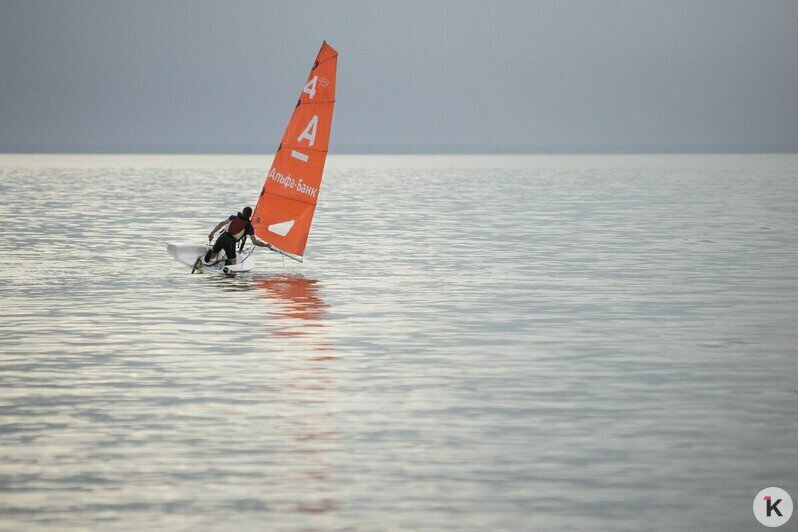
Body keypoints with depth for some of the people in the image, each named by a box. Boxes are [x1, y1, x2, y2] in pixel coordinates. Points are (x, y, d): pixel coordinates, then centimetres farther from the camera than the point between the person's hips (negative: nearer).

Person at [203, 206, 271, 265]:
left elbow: (221, 223, 3)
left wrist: (212, 233, 8)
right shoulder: (249, 226, 5)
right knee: (232, 263, 15)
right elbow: (255, 242, 3)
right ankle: (227, 262, -22)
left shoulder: (234, 217, 11)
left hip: (222, 238, 2)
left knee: (213, 255, 23)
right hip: (230, 243, -2)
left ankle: (211, 253, -14)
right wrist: (265, 244, 19)